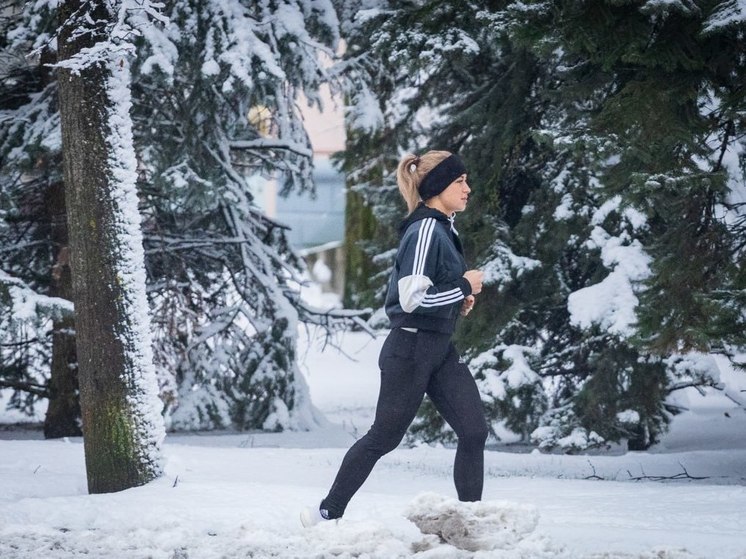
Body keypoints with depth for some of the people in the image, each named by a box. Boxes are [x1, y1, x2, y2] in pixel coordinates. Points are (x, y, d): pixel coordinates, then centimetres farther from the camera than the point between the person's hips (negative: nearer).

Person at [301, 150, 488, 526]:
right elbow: (412, 299, -24)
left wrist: (458, 299, 9)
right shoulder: (425, 231, -18)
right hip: (411, 349, -9)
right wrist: (465, 288, -14)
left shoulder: (442, 229, 12)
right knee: (384, 437, 2)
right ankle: (328, 511, 15)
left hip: (440, 350, 9)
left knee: (474, 431, -2)